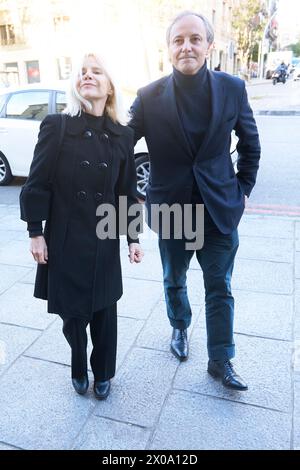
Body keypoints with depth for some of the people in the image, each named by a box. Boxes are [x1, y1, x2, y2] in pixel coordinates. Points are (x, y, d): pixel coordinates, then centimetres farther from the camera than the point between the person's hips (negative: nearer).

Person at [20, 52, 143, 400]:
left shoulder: (122, 136, 2)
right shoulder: (56, 127, -6)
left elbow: (127, 191, 5)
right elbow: (37, 184, -4)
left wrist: (132, 237, 4)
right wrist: (35, 232, -6)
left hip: (105, 239, 2)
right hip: (64, 238, -2)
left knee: (104, 309, 12)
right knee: (72, 309, 10)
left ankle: (102, 373, 36)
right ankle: (79, 368, 39)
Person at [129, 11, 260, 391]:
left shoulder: (232, 88, -3)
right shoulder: (150, 97, -7)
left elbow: (250, 144, 7)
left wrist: (243, 189, 5)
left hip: (220, 209, 0)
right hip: (171, 210, 0)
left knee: (220, 288, 9)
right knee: (174, 281, 19)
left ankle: (221, 361, 27)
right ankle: (179, 328, 48)